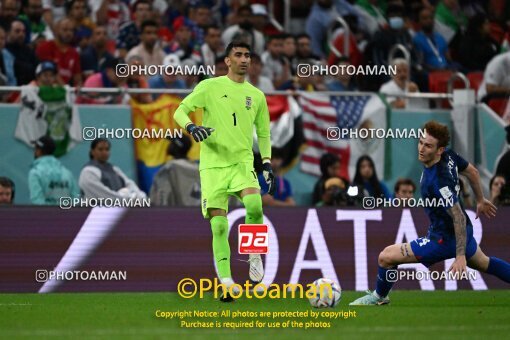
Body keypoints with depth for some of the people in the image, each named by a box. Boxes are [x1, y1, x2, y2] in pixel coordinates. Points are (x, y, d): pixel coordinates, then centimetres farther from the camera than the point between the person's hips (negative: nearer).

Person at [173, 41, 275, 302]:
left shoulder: (256, 95, 13)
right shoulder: (210, 86, 3)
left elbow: (263, 133, 22)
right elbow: (180, 111, 2)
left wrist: (267, 164, 12)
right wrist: (191, 127, -19)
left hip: (243, 163, 2)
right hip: (213, 165, -1)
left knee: (254, 205, -28)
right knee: (219, 225, -8)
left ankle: (254, 254, -4)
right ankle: (226, 283, 0)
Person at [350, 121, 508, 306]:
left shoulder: (438, 181, -34)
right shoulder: (449, 155, -11)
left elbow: (459, 217, -31)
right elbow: (472, 172, 8)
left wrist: (460, 256, -28)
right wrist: (480, 200, 24)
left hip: (445, 240, -9)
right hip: (463, 233, 9)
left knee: (386, 257, -2)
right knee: (483, 262, 36)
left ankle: (379, 297, 24)